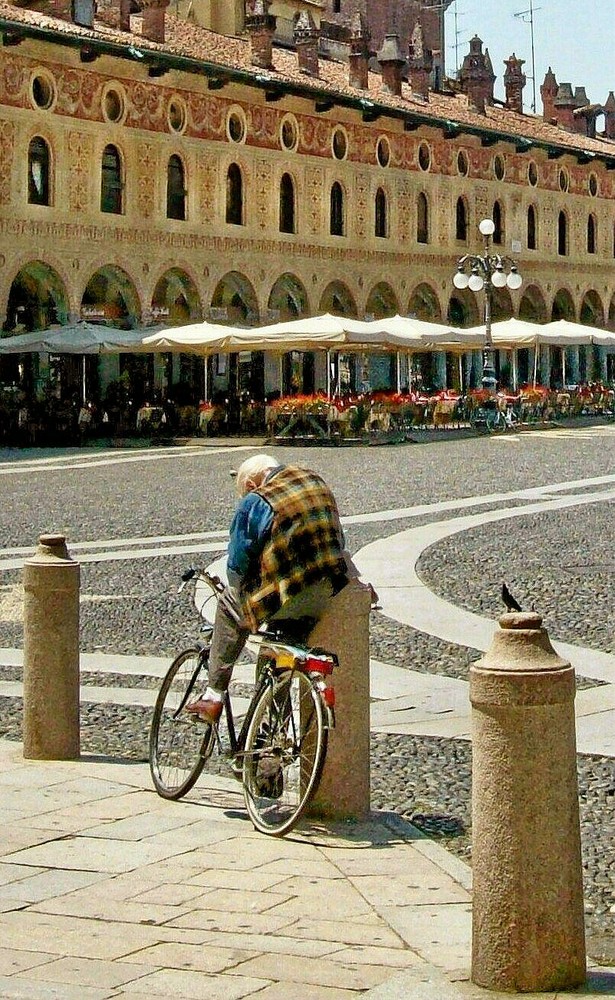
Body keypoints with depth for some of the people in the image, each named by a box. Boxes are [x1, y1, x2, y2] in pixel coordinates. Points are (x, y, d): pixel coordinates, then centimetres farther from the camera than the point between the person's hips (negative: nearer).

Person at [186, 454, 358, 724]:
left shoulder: (254, 502, -3)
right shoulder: (317, 482, 16)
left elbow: (237, 563, 1)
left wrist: (236, 589, 21)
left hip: (287, 600, -6)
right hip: (332, 595, 6)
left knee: (229, 604, 21)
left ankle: (214, 697, 20)